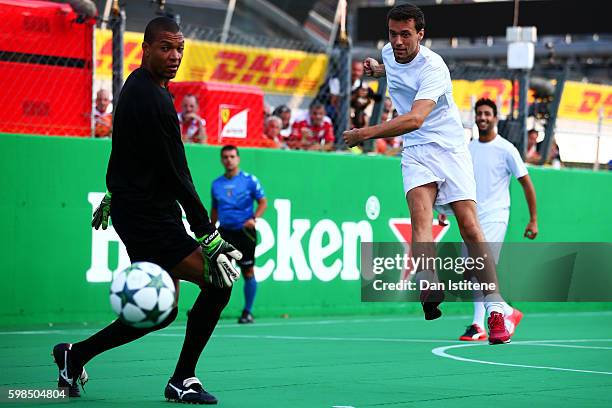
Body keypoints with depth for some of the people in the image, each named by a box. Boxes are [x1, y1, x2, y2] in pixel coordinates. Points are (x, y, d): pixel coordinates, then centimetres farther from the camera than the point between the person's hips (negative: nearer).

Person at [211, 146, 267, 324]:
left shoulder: (249, 180, -1)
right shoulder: (216, 184, 9)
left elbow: (263, 202, 0)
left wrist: (253, 218, -16)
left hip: (245, 232, -2)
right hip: (225, 231, 2)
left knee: (248, 272, 3)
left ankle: (247, 312, 16)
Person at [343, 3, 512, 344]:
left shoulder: (433, 68, -22)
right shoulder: (390, 53, 3)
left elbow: (415, 118, -35)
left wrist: (366, 133, -37)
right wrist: (377, 69, 14)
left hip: (451, 149, -4)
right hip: (416, 152, 4)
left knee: (469, 225, -12)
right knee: (421, 212, -22)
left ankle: (495, 310, -7)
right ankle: (429, 288, -44)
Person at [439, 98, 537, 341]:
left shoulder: (506, 149, -4)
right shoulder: (467, 149, 12)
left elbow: (526, 184, -1)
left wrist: (533, 220, -3)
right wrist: (444, 209, 12)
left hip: (494, 218, -6)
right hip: (471, 218, 6)